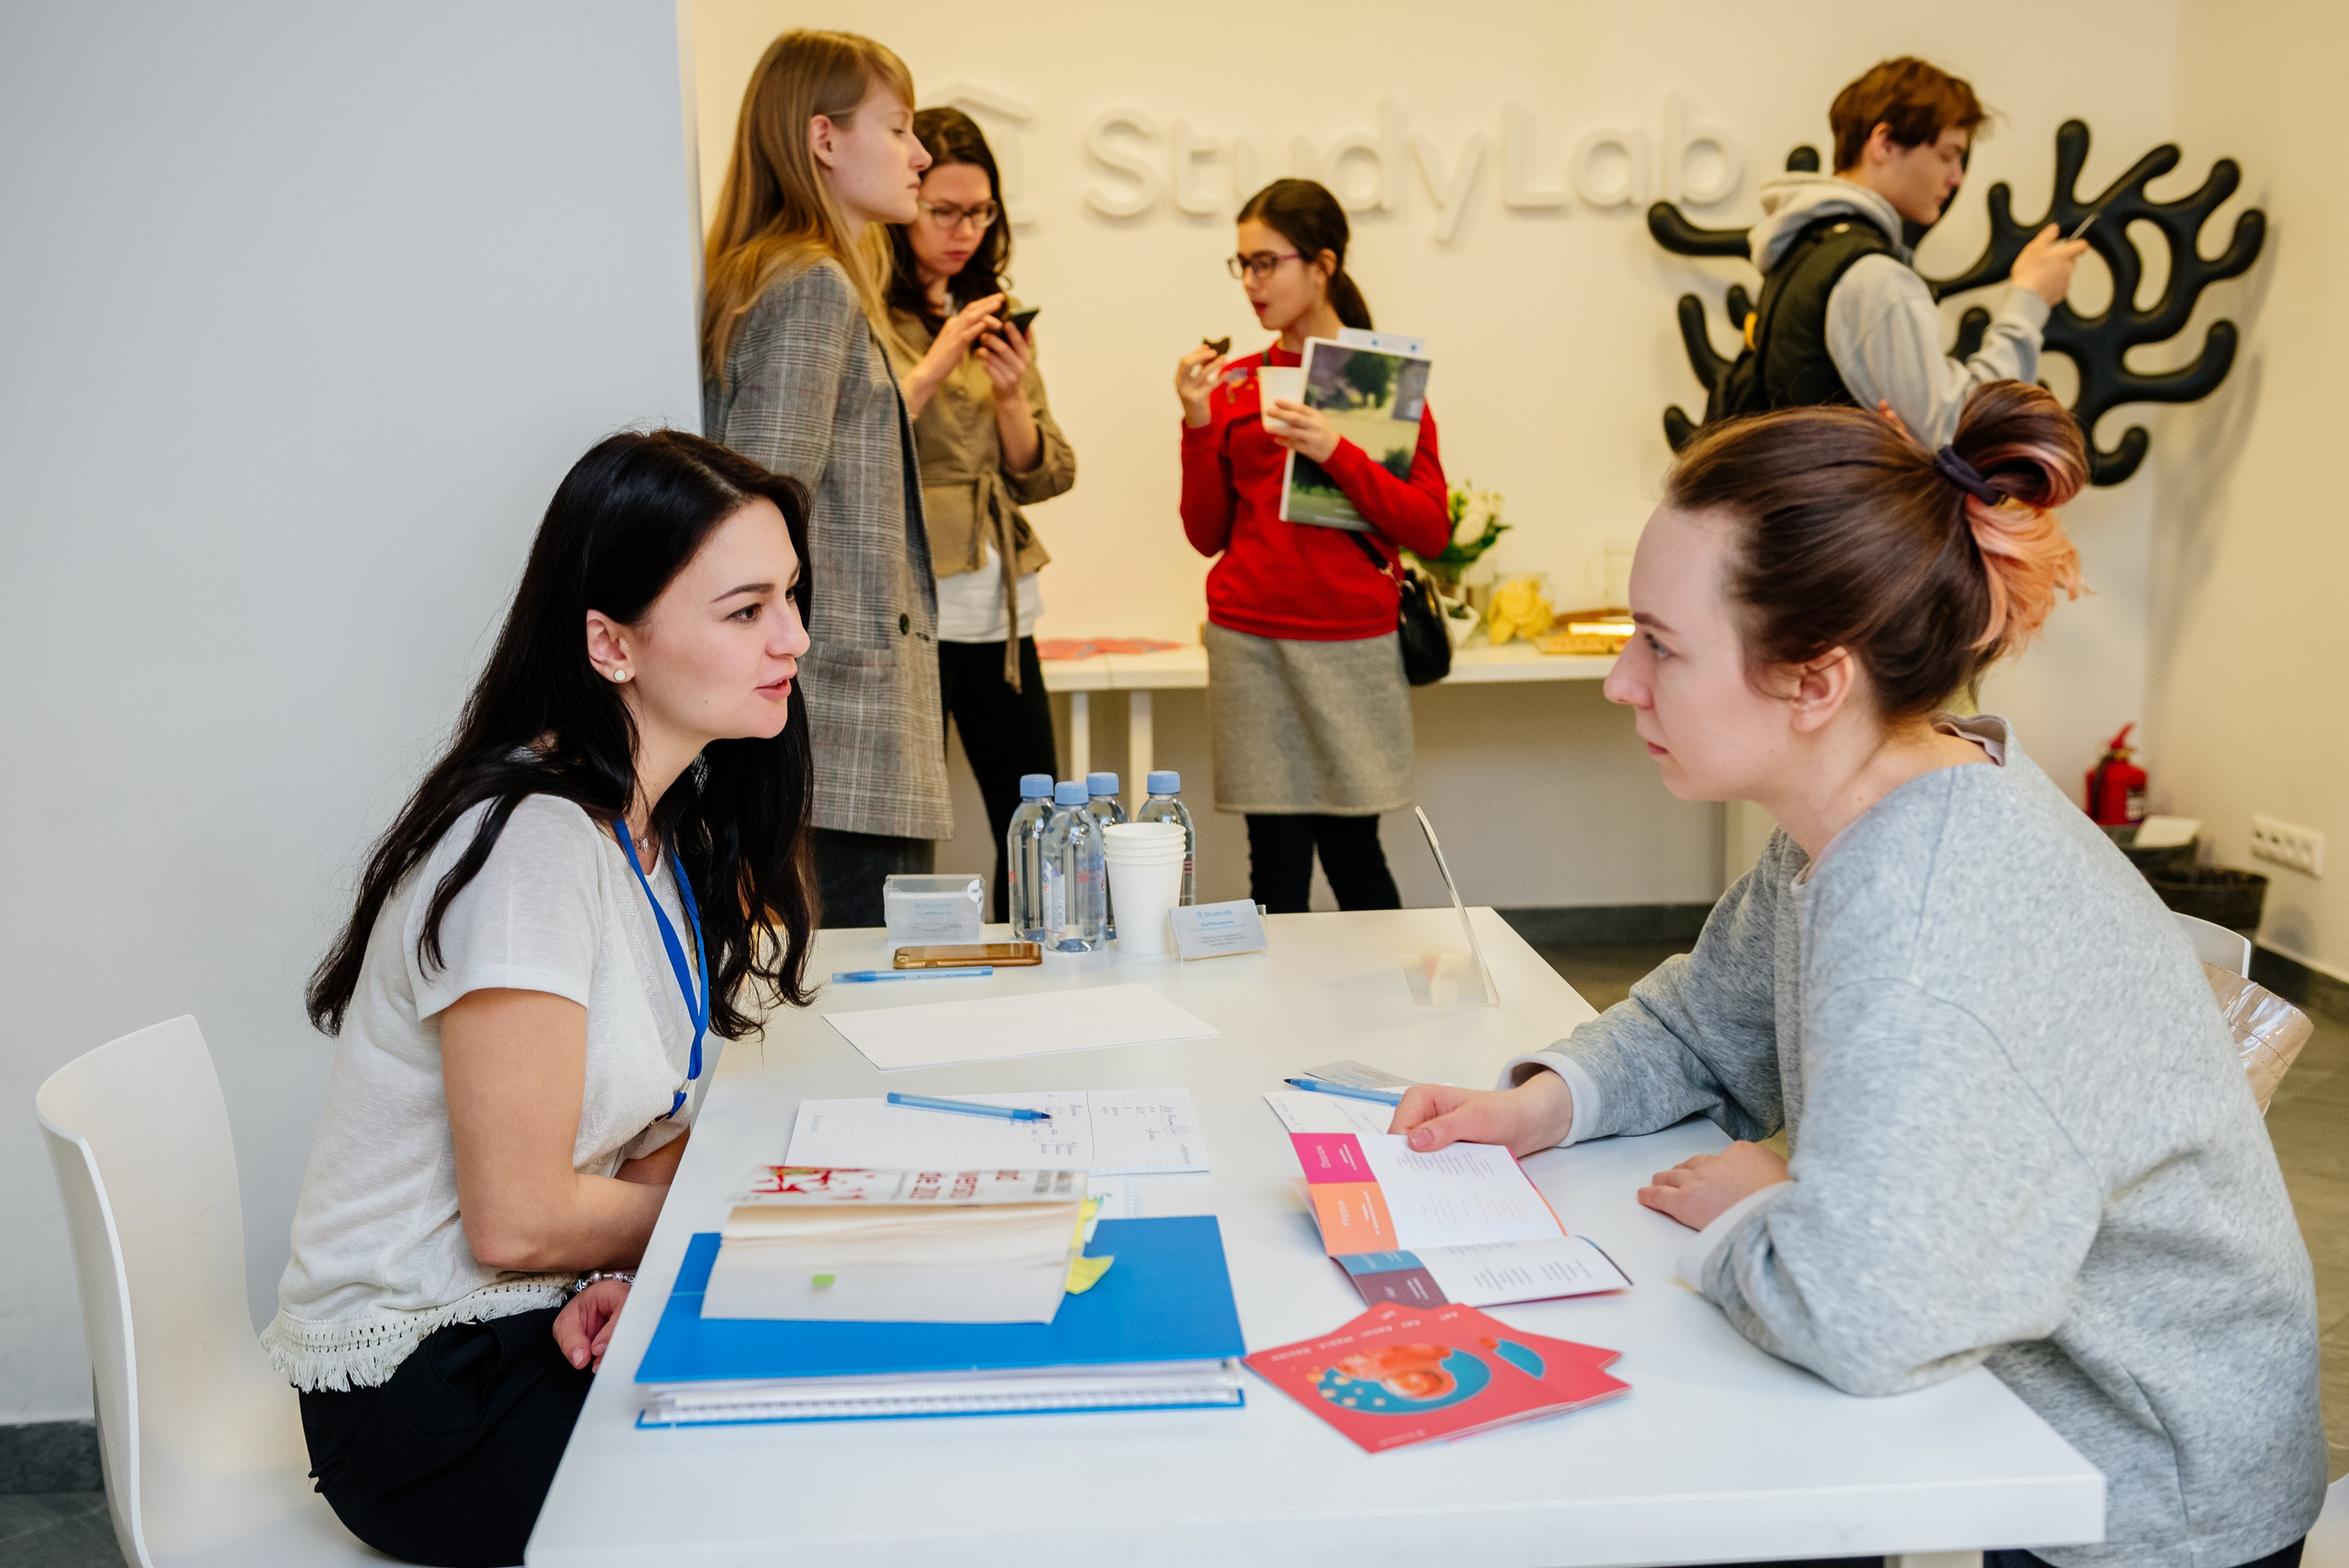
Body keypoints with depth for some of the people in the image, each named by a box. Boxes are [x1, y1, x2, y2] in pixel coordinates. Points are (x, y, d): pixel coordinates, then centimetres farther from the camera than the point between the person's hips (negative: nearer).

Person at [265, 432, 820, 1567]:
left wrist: (627, 1267, -13)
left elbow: (655, 1125, 6)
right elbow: (517, 1220, -22)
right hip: (423, 1388, -7)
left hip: (553, 1325, 8)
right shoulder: (531, 845, -25)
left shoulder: (668, 822, 3)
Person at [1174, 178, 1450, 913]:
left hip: (1352, 642, -2)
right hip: (1248, 639, 2)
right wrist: (1199, 424, -3)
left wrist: (1336, 453, -17)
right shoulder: (1234, 382, 10)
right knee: (1277, 858, 1)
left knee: (1351, 852, 0)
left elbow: (1429, 530, -5)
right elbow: (1208, 534, 8)